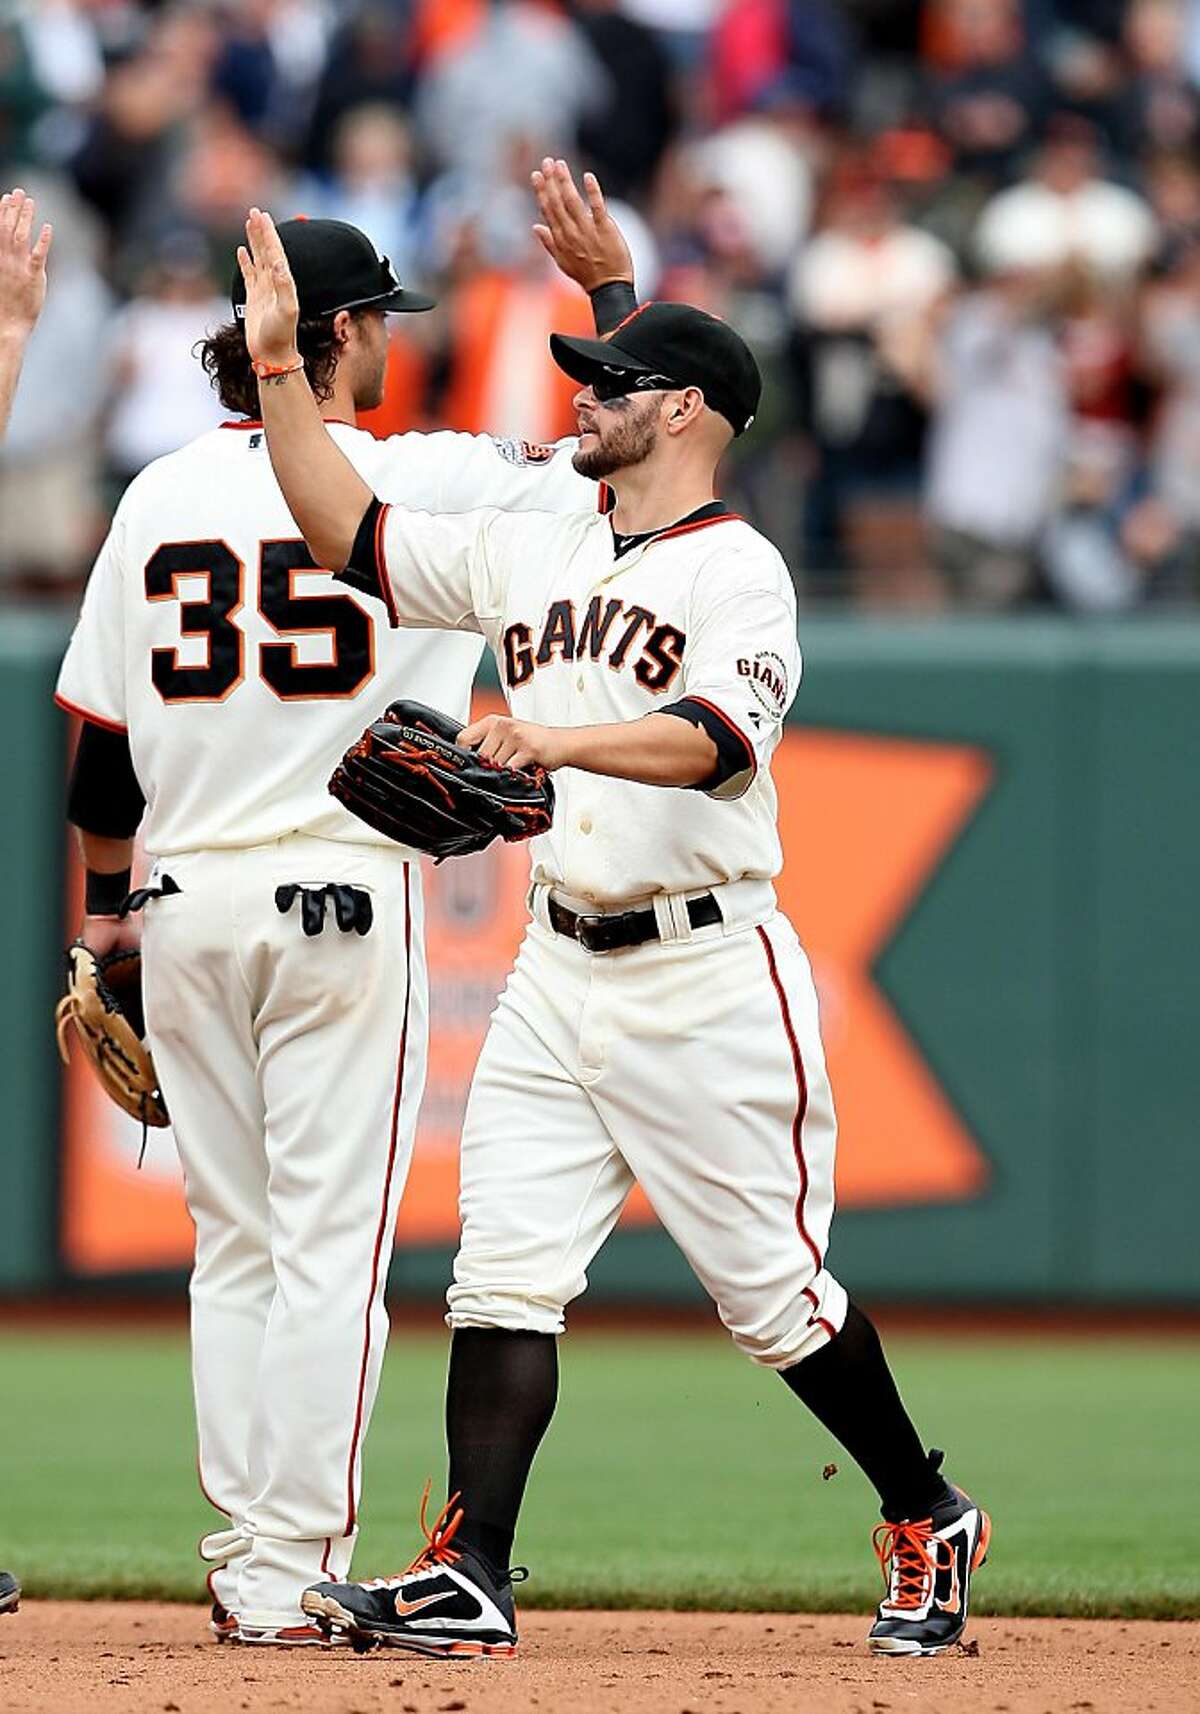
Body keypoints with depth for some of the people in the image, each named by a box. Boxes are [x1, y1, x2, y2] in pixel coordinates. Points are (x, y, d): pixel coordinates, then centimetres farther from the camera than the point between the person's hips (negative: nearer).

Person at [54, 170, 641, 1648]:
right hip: (342, 897, -5)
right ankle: (291, 1573, -7)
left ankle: (243, 1562, 12)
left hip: (187, 906, 5)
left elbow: (99, 742, 9)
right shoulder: (419, 483, -6)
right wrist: (612, 286, 10)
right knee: (328, 1244, -3)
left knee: (234, 1241, 12)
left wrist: (103, 919, 18)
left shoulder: (160, 497, 6)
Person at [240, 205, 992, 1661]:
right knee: (503, 1275, -5)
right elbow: (348, 533, 14)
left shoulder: (739, 570, -10)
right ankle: (468, 1581, -8)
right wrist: (278, 368, 6)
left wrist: (559, 739, -42)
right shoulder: (526, 556, 13)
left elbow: (723, 737, -27)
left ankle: (926, 1524, 20)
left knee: (773, 1290, 1)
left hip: (708, 979, -6)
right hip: (559, 975, 6)